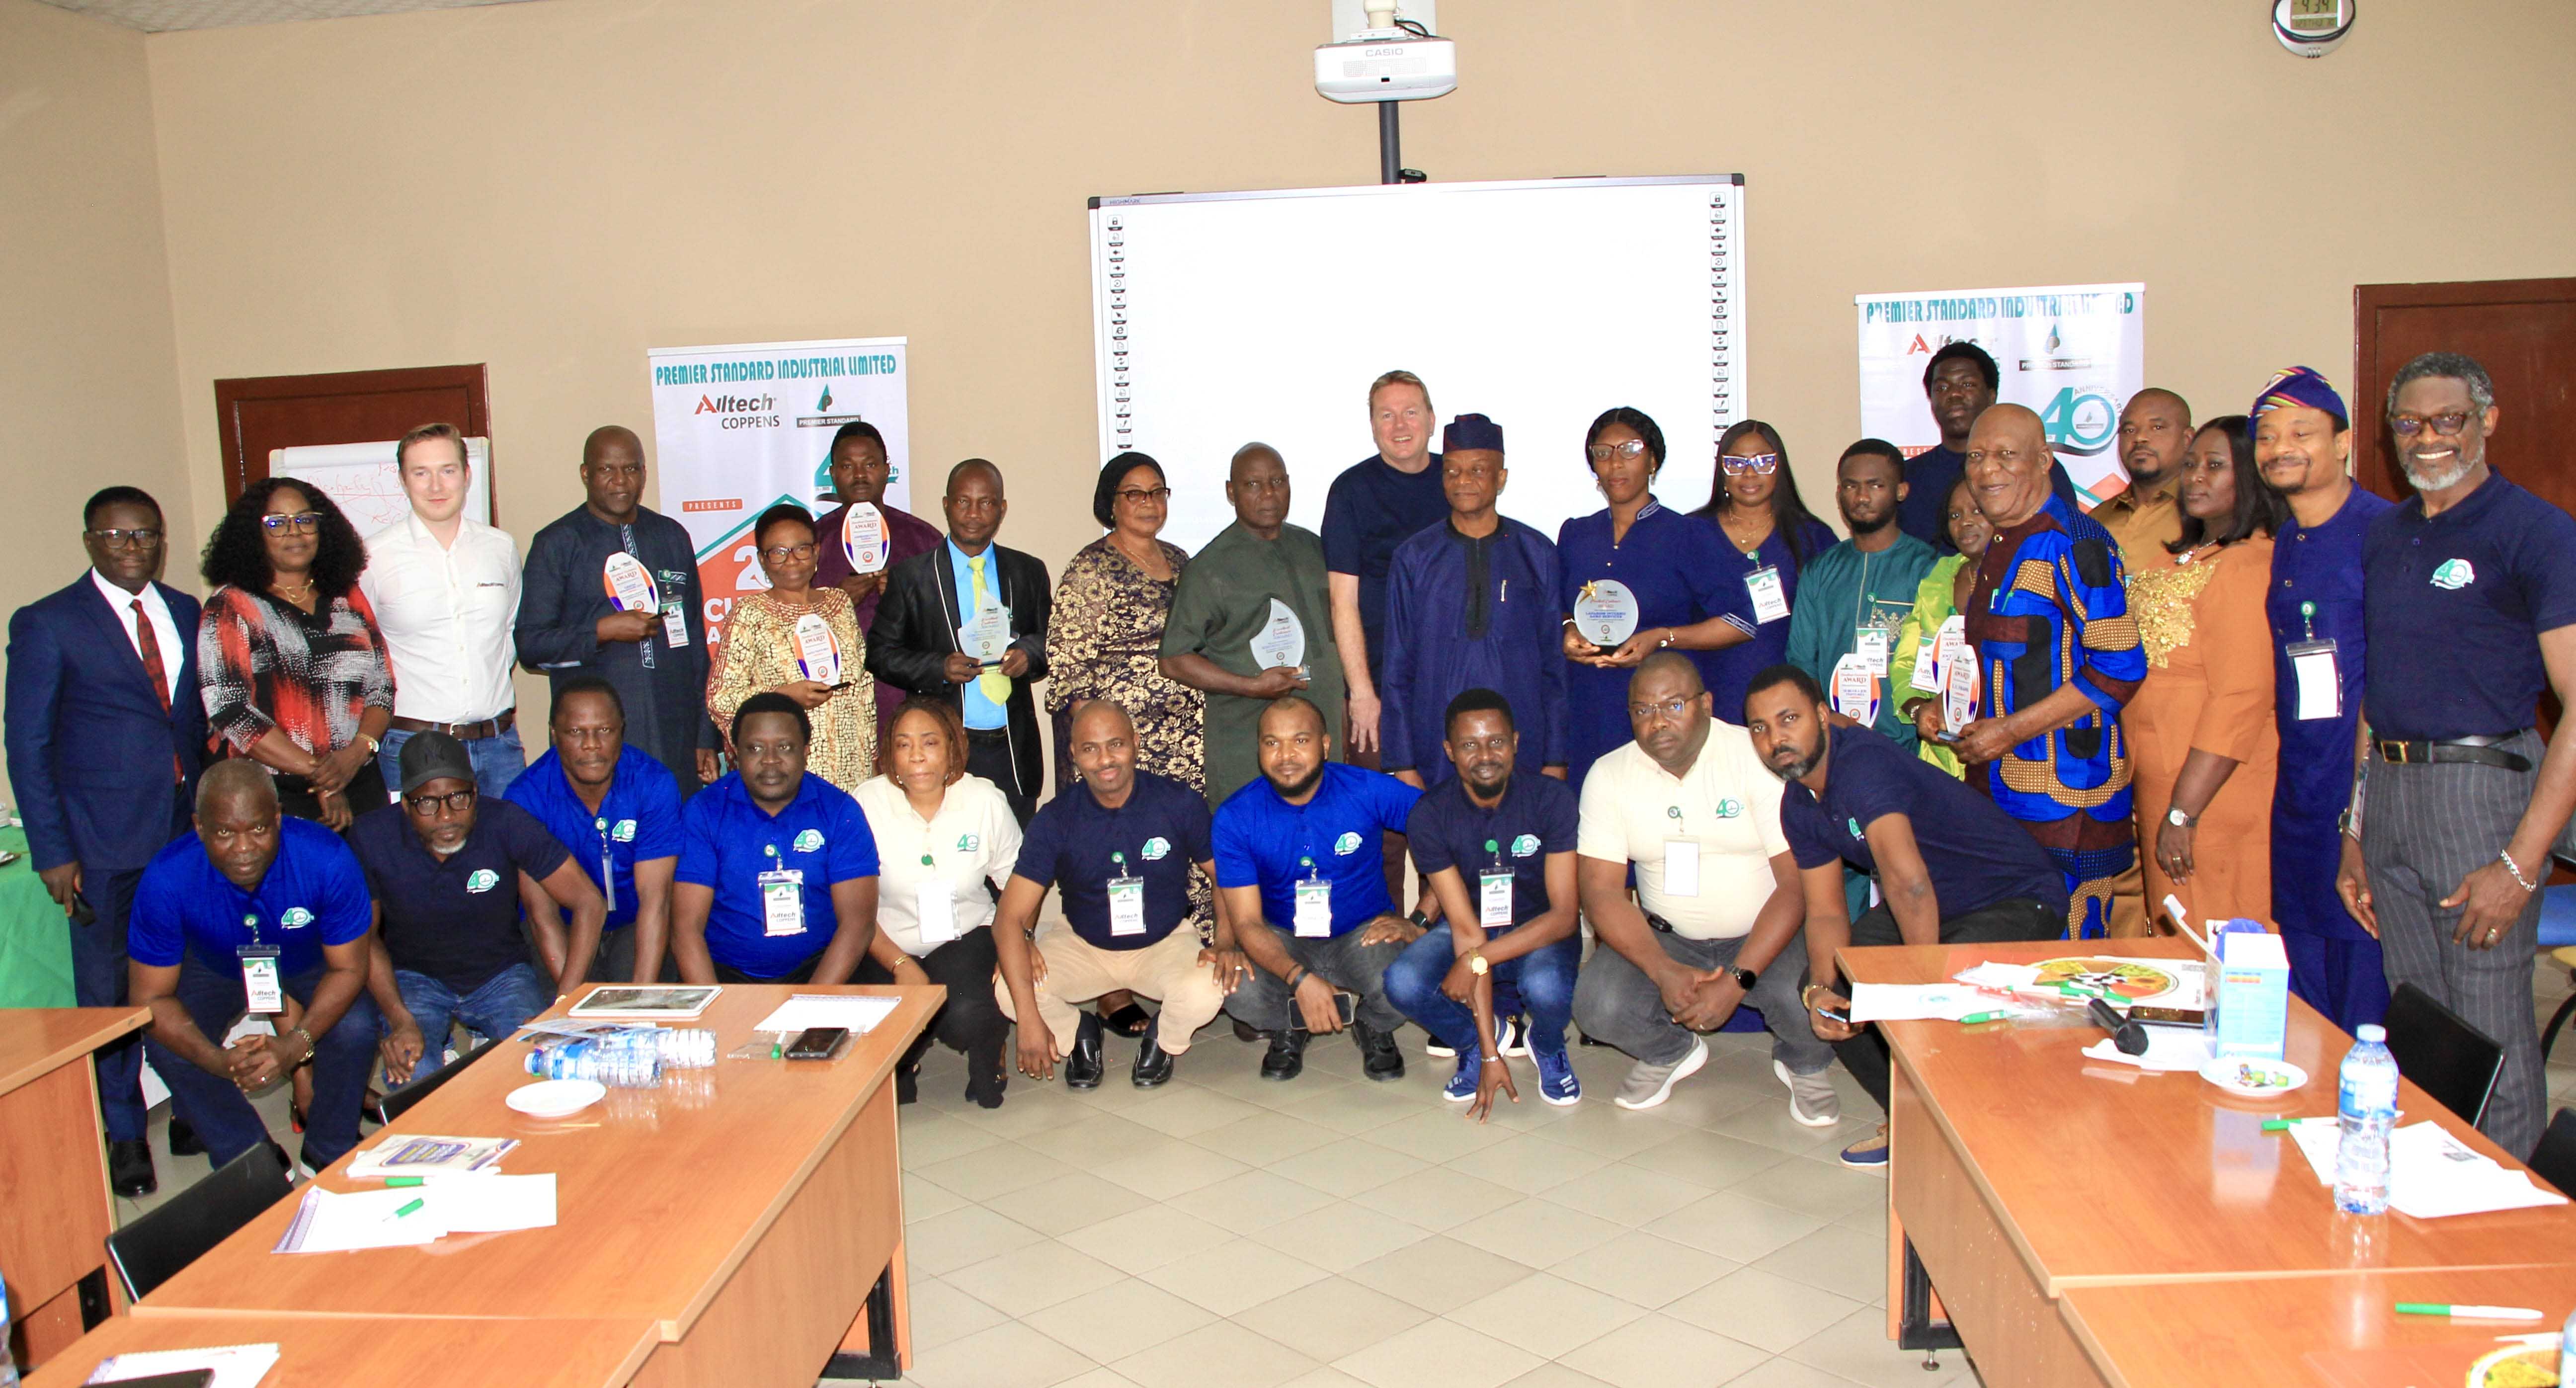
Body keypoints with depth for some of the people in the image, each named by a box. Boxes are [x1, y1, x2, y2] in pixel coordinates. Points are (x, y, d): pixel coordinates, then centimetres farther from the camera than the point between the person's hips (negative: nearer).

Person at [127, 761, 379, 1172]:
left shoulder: (327, 859, -36)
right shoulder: (166, 879, -33)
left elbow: (348, 968, -24)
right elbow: (152, 996, -23)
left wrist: (295, 1045, -40)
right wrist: (216, 1060, -41)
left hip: (311, 963, -1)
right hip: (216, 968, 1)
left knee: (356, 1028, -28)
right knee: (166, 1046, -24)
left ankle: (329, 1155, 0)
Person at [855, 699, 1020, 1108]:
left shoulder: (986, 801, -7)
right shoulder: (867, 805, -12)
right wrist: (899, 965, -18)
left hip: (965, 936, 0)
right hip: (889, 945, 0)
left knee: (966, 1016, -29)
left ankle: (988, 1050, 11)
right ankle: (902, 1064, 17)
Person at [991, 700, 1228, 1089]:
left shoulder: (1180, 804, -15)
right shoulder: (1056, 819, -16)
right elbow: (1010, 918, -21)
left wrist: (1225, 944, -23)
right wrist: (1029, 1020, -31)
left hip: (1165, 943, -1)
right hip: (1082, 947, 1)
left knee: (1206, 991, -33)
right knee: (1007, 989, -26)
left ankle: (1164, 1041, 6)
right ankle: (1079, 1034, 9)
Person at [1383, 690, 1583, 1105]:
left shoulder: (1551, 799, -19)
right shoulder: (1429, 816, -18)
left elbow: (1564, 915, -20)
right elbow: (1466, 928, -20)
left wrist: (1477, 960, -33)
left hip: (1539, 933, -1)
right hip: (1465, 933, 1)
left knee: (1547, 988, -36)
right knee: (1403, 983, -29)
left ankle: (1548, 1046, 4)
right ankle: (1474, 1044, 6)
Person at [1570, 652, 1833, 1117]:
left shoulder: (1761, 758, -14)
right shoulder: (1609, 776, -5)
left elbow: (1799, 883, -17)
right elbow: (1601, 892, -8)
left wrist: (1737, 980, -26)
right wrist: (1665, 972, -24)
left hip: (1765, 937, -2)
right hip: (1664, 938, 2)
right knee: (1597, 1006, -25)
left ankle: (1803, 1065, 9)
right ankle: (1669, 1055, 13)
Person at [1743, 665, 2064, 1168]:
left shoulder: (1863, 763, -30)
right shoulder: (1797, 805, 0)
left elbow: (1908, 881, -39)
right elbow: (1825, 912, 0)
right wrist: (1820, 989, -18)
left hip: (2017, 899, -9)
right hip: (1935, 906, 9)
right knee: (1825, 986, -2)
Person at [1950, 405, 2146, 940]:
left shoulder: (2074, 544, -11)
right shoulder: (1996, 549, 17)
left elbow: (2120, 670, -17)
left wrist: (2011, 730, -15)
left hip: (2067, 794, -8)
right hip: (1997, 789, 8)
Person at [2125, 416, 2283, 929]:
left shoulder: (2248, 566, -16)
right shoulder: (2186, 559, 14)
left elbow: (2240, 701, -22)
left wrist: (2183, 813, -21)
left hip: (2211, 798, -9)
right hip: (2158, 792, 9)